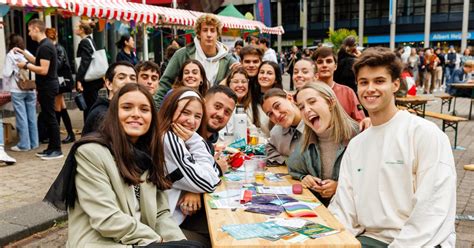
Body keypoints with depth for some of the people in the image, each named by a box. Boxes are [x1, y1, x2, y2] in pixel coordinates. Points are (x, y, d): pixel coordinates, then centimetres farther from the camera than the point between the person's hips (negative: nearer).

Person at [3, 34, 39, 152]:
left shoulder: (10, 55, -5)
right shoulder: (28, 54, 6)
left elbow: (7, 73, -10)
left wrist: (6, 87, 5)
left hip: (17, 91, -4)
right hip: (31, 89, 4)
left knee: (21, 117, 0)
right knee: (32, 116, 9)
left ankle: (24, 144, 4)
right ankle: (34, 142, 14)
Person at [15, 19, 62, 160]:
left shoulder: (45, 47, -18)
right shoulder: (45, 45, 14)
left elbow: (43, 70, -23)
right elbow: (38, 62, 23)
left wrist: (26, 65, -14)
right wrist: (23, 53, 22)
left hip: (47, 87, -10)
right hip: (47, 86, 10)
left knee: (50, 118, -6)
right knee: (48, 117, 13)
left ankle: (57, 150, 0)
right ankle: (51, 148, 19)